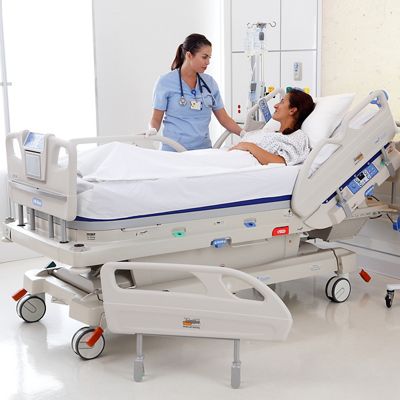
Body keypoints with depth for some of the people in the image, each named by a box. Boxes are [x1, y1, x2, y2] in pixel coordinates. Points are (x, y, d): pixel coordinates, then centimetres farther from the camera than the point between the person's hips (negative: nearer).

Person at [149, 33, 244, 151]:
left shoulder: (209, 82, 8)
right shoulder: (165, 82, -3)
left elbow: (224, 118, 10)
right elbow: (156, 119, 0)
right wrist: (152, 131, -21)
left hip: (203, 149, 4)